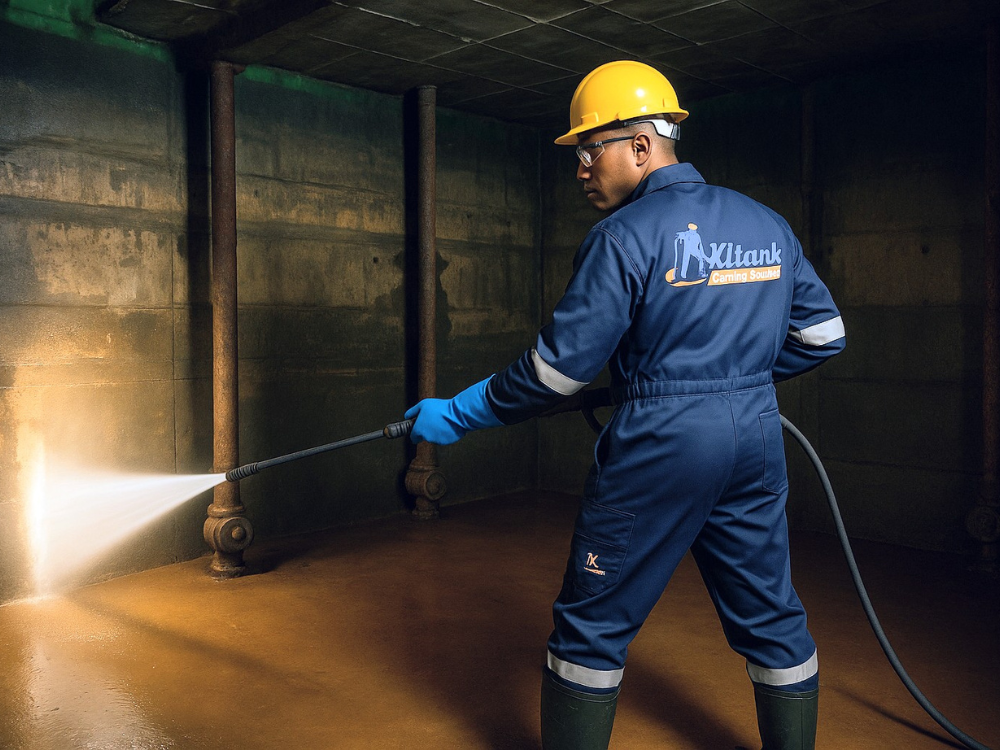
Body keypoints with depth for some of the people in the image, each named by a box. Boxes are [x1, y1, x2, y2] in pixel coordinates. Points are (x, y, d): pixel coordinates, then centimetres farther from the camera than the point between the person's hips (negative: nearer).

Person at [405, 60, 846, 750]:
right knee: (770, 616, 19)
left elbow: (560, 366, -13)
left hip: (660, 446, -6)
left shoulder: (627, 234, -11)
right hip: (758, 441, 7)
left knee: (594, 622, 8)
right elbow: (823, 333, 13)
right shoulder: (769, 224, 8)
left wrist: (455, 416, -4)